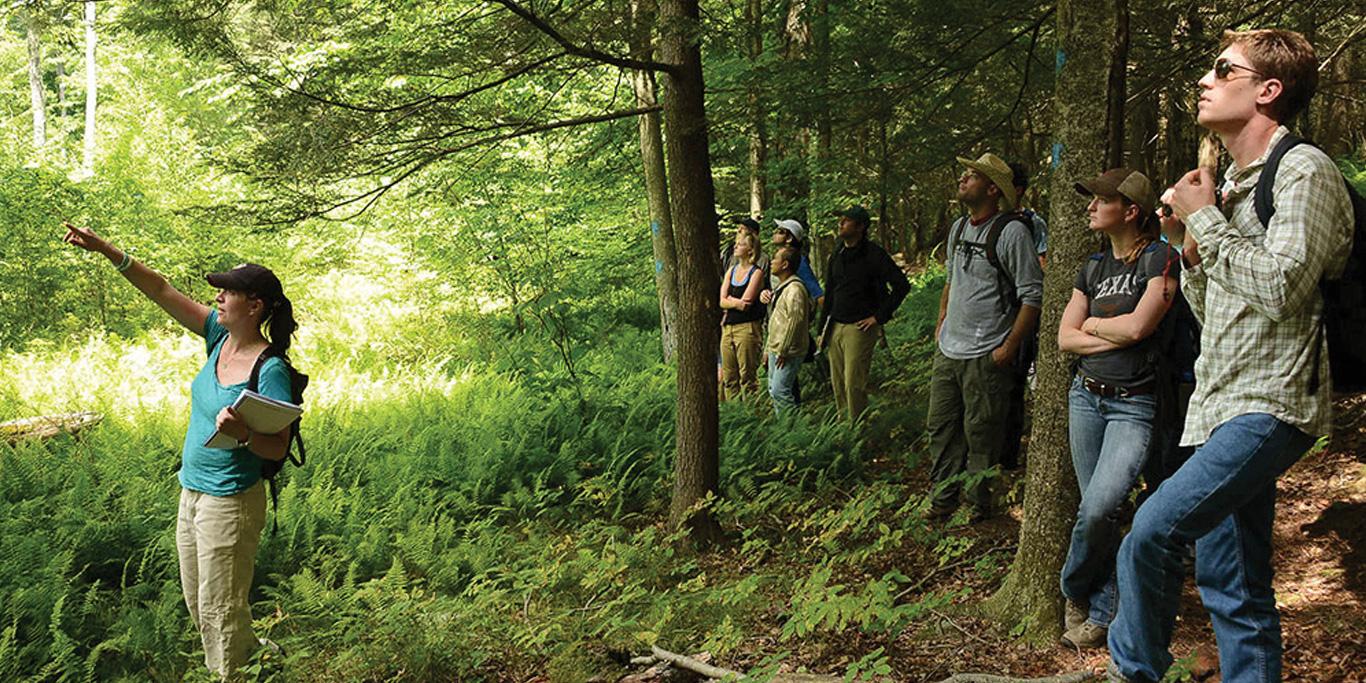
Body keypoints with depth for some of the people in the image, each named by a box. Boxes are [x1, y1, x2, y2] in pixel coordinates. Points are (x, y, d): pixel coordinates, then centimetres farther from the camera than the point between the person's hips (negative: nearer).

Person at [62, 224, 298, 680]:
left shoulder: (271, 370, -20)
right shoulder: (219, 336, 1)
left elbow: (278, 448, -19)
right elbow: (162, 292, 1)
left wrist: (243, 434, -38)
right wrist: (106, 251, -5)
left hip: (230, 502, -9)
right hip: (192, 493, 9)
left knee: (219, 614, 2)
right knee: (199, 608, 21)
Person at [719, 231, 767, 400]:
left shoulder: (756, 273, -4)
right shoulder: (731, 271, 15)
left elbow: (746, 302, -14)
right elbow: (721, 301, 5)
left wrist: (729, 300, 0)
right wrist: (736, 303, -11)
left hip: (747, 327, -7)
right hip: (727, 327, 7)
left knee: (747, 377, -6)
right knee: (729, 377, 7)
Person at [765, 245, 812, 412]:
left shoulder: (794, 289, -18)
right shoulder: (781, 287, 17)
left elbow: (795, 321, -24)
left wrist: (783, 350, -23)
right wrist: (769, 347, 21)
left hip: (788, 353, -10)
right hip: (776, 350, 10)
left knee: (779, 392, -14)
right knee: (773, 390, 13)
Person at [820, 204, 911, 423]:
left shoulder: (874, 254, -10)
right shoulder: (837, 254, 12)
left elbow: (901, 285, -14)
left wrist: (879, 317, -13)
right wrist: (823, 330, 16)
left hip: (859, 328, -7)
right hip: (835, 326, 7)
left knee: (854, 384, -7)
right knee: (837, 384, 11)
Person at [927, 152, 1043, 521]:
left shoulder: (1011, 232, -12)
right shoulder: (959, 228, 12)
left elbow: (1032, 295, -13)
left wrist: (1010, 346, -15)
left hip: (986, 356, -8)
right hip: (948, 351, 8)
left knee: (980, 435, 0)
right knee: (941, 426, 13)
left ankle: (978, 504, 15)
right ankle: (944, 498, 25)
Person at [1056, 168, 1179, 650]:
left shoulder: (1160, 257, -7)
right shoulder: (1094, 267, 12)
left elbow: (1138, 325, -18)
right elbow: (1065, 338, 6)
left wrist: (1091, 323, 0)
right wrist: (1116, 336, -8)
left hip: (1133, 405, -6)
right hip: (1085, 396, 6)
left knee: (1100, 506, -18)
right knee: (1095, 510, 8)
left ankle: (1074, 590, 5)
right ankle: (1101, 613, 18)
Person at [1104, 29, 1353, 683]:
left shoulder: (1305, 170, -8)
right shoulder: (1233, 183, 18)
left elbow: (1279, 288, -22)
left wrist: (1204, 217, -11)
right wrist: (1190, 248, 6)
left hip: (1271, 407, -9)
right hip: (1225, 407, 9)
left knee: (1153, 531, -21)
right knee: (1233, 587, 11)